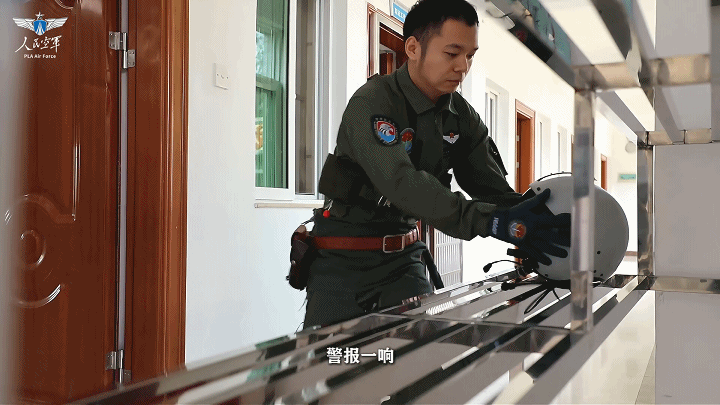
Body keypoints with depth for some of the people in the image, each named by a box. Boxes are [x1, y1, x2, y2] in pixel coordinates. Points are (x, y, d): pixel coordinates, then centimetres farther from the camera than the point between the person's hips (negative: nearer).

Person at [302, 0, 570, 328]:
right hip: (345, 261, -5)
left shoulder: (463, 117, 3)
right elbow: (402, 183, -34)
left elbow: (493, 187, -3)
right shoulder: (371, 103, -20)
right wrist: (491, 222, -43)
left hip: (404, 256, 6)